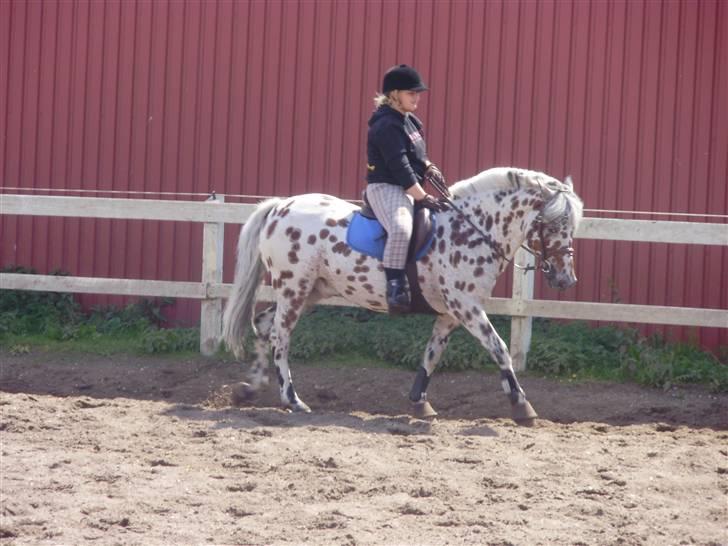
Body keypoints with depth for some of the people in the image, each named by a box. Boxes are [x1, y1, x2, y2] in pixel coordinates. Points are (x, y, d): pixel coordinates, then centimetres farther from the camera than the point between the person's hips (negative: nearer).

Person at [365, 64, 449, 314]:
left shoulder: (409, 121, 15)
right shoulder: (386, 126, -16)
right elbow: (399, 168, -21)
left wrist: (429, 168, 5)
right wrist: (424, 198, -20)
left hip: (409, 190, 11)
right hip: (386, 188, -11)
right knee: (401, 229, -38)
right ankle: (395, 289, -37)